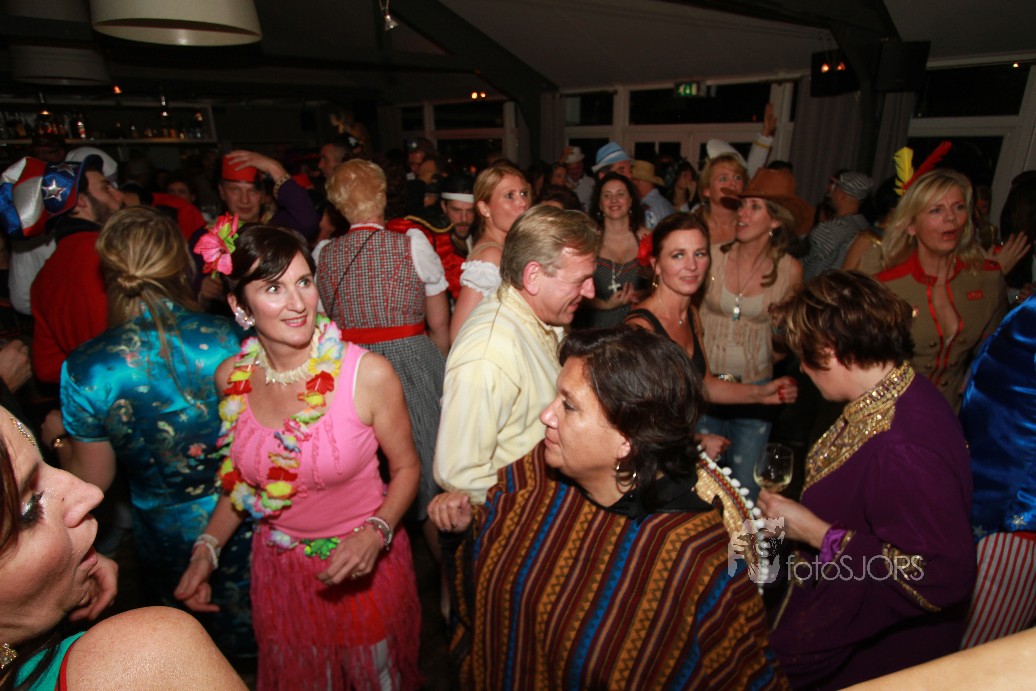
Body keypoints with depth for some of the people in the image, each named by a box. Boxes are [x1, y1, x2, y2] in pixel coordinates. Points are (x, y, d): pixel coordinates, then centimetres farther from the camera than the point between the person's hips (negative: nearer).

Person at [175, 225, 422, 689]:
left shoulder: (368, 374, -24)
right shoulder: (232, 377, -10)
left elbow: (405, 467, -11)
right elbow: (241, 476, 6)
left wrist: (377, 533, -25)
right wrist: (207, 548, -4)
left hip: (364, 569, -2)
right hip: (278, 572, 3)